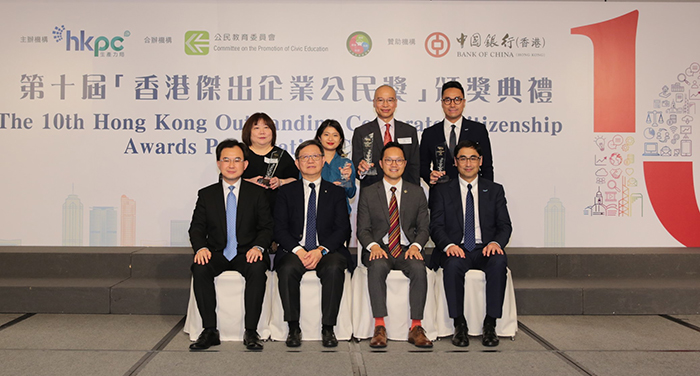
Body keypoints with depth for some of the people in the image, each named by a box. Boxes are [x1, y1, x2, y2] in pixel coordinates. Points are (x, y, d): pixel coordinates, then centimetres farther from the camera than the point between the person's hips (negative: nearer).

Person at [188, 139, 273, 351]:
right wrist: (201, 248, -16)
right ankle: (209, 331, -22)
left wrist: (258, 247, -18)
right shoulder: (206, 195, 11)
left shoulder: (257, 193, 8)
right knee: (200, 269, -30)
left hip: (247, 253, -1)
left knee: (258, 269, -34)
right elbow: (197, 228, 6)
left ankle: (251, 331, -26)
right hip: (217, 253, 1)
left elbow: (267, 227, 3)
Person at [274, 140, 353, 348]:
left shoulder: (336, 192, 13)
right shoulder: (287, 191, 13)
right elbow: (279, 229, 4)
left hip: (328, 251, 0)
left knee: (334, 268, -33)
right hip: (294, 250, 0)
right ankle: (293, 328, -21)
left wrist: (321, 251, -14)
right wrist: (298, 250, -14)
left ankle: (328, 329, -24)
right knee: (287, 269, -32)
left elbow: (343, 229, 3)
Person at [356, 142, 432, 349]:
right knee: (377, 266, -35)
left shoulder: (417, 192, 13)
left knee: (419, 268, -32)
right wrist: (373, 245, -17)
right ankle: (379, 327, -33)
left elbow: (424, 227, 9)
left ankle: (416, 327, -27)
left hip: (407, 250, 1)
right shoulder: (368, 194, 10)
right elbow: (362, 229, 5)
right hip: (379, 249, -1)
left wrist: (416, 246, -13)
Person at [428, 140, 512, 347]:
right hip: (456, 250, -1)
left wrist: (496, 242, -15)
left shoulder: (495, 190, 15)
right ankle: (459, 325, -24)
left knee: (498, 262, -33)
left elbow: (504, 225, 8)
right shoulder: (442, 191, 11)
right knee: (453, 264, -35)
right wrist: (449, 245, -20)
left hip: (485, 250, 1)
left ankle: (490, 324, -24)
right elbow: (436, 226, 2)